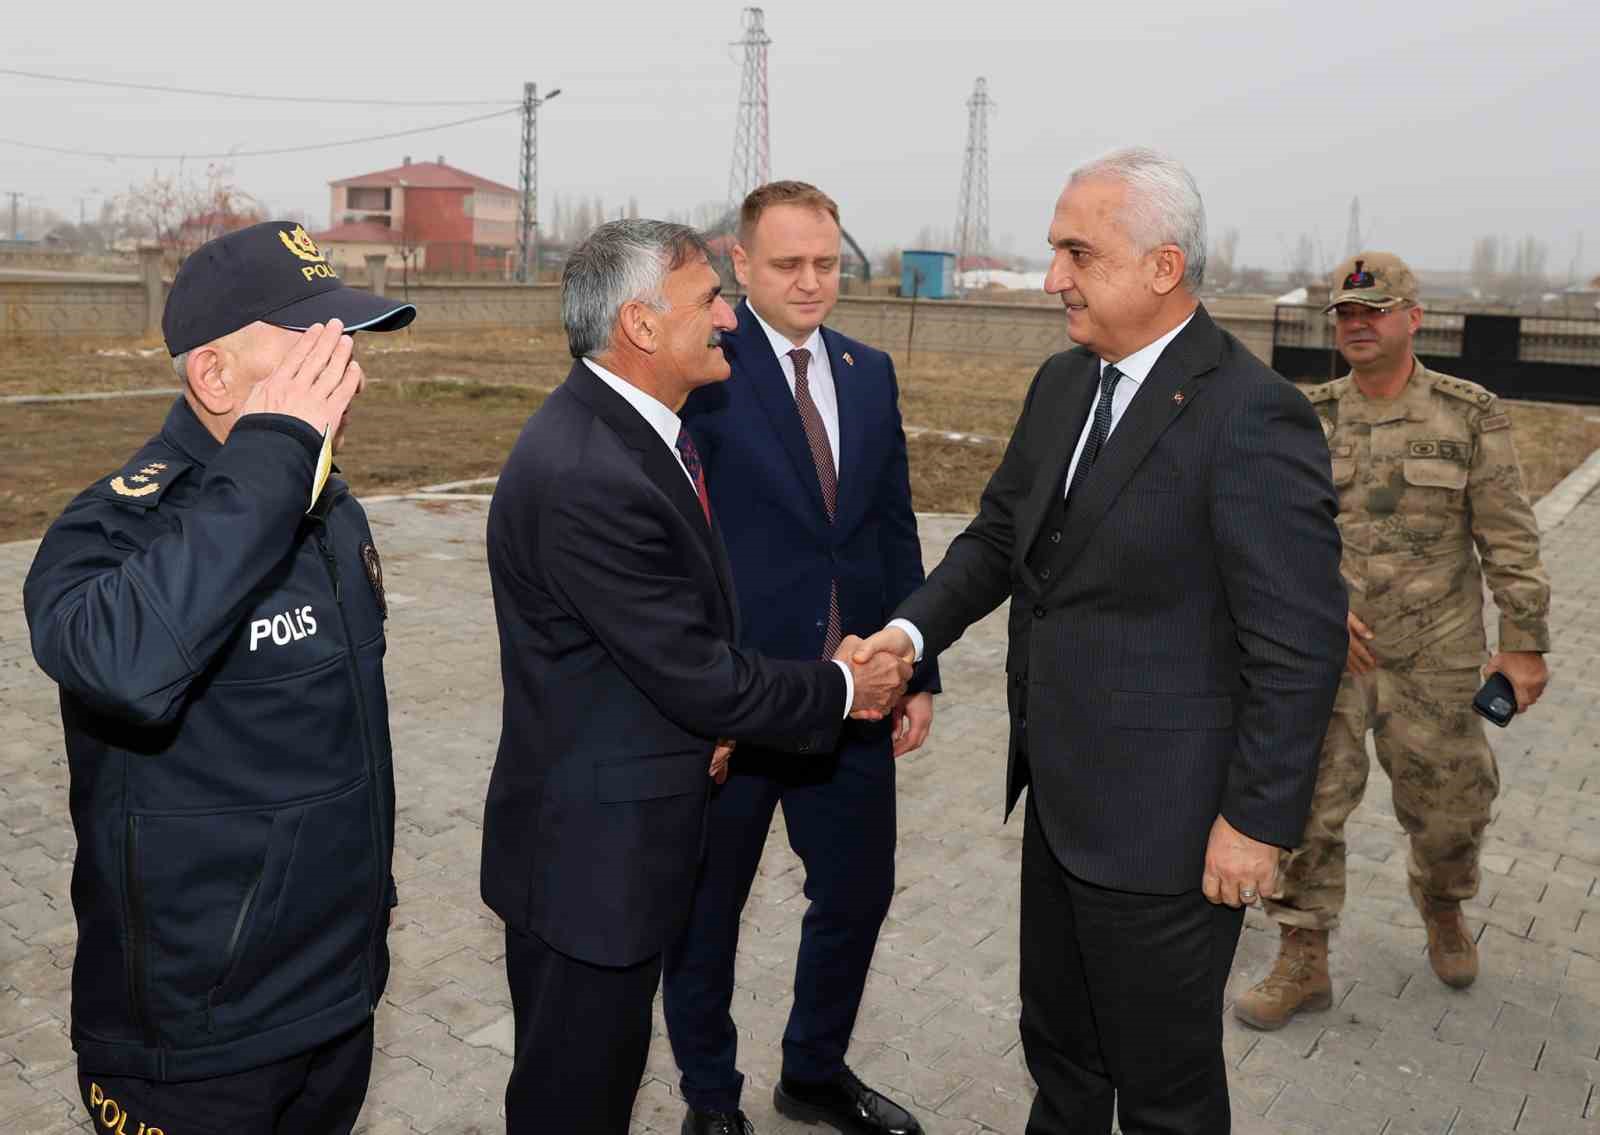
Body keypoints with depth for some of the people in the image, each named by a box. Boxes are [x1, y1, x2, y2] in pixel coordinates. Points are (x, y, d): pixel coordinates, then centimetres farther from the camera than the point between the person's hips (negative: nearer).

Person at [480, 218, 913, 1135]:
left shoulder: (640, 425, 4)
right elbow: (694, 675, -23)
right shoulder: (581, 475, -28)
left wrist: (711, 713, -1)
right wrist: (842, 689, -9)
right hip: (589, 846, -9)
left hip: (639, 827, 9)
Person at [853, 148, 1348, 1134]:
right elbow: (1001, 534, 13)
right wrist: (917, 627, -4)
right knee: (1058, 1050, 26)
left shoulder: (1252, 415, -21)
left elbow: (1300, 641, -20)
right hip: (1061, 798, 8)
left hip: (1165, 827, -7)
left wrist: (1258, 822, -17)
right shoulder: (1062, 385, 5)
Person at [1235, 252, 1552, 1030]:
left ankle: (1442, 907, 45)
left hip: (1432, 658, -1)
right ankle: (1302, 964, 12)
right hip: (1323, 648, 1)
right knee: (1303, 804, -1)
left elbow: (1509, 538, -5)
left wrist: (1525, 643, -7)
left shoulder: (1469, 416, -6)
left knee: (1446, 806, 13)